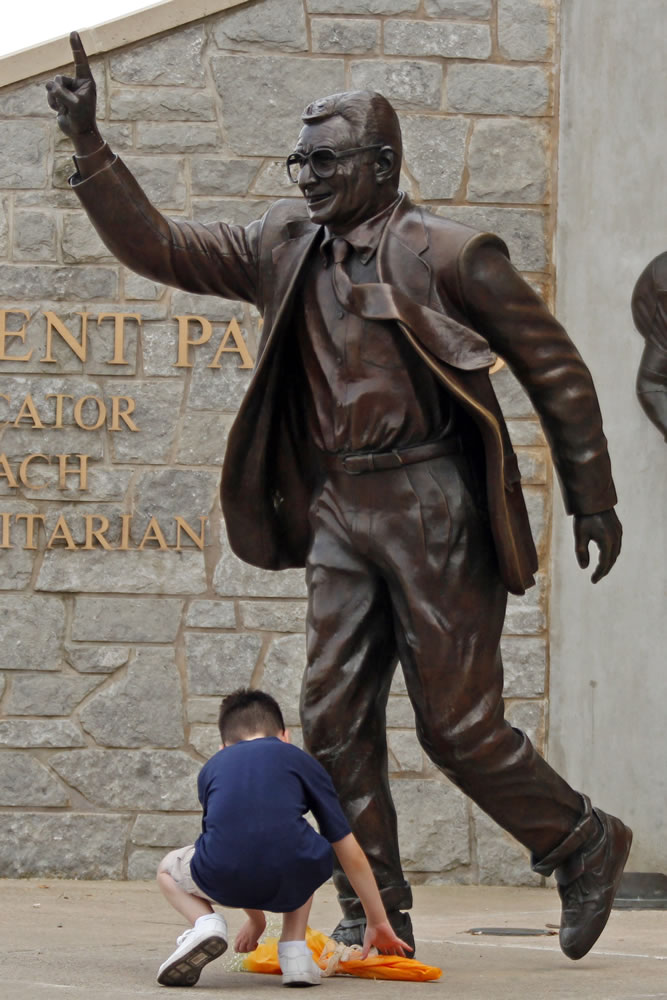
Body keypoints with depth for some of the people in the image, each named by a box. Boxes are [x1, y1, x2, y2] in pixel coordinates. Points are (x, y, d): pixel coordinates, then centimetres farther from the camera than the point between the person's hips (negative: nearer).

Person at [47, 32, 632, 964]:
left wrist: (592, 499, 0)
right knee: (335, 719, 2)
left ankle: (585, 844, 19)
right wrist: (90, 147, -3)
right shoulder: (284, 248, 10)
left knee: (457, 722, -4)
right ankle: (376, 918, 11)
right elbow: (157, 246, 10)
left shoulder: (447, 254, -7)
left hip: (433, 508, -6)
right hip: (340, 510, 6)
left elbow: (554, 366, -1)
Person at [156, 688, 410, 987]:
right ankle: (294, 948, 18)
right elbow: (351, 855, 27)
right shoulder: (301, 760, 25)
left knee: (169, 869, 35)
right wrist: (378, 923, 38)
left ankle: (206, 922, 2)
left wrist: (255, 918, 57)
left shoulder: (212, 768, 29)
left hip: (223, 882, 0)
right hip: (288, 880, 0)